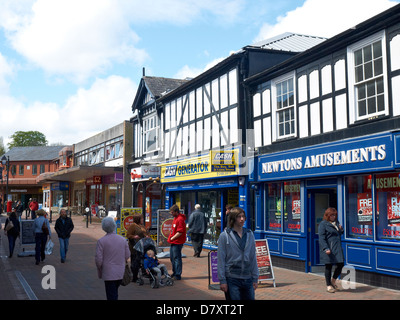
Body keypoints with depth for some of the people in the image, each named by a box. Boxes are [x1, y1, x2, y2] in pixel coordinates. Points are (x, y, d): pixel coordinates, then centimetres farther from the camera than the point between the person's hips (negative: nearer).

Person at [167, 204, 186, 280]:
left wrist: (172, 238, -16)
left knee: (176, 258, -4)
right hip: (173, 242, 10)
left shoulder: (180, 219, -20)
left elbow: (180, 232, -24)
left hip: (177, 242, -10)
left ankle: (178, 275, 3)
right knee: (172, 257, 18)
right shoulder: (175, 218, 12)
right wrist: (171, 238, 14)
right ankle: (174, 273, 31)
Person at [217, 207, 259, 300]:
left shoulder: (250, 234, 8)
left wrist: (255, 278, 10)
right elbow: (221, 259, -4)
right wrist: (222, 280, -8)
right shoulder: (224, 236, -4)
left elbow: (253, 258, 12)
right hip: (232, 279, -4)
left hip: (248, 278, 4)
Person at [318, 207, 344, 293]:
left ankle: (333, 280, 26)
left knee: (341, 264, 5)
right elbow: (322, 238, -13)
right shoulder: (323, 224, -7)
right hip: (328, 249, -7)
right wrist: (326, 248, -22)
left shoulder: (336, 223, 16)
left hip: (337, 248, 7)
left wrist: (341, 229, 5)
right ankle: (328, 285, 14)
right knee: (328, 266, 2)